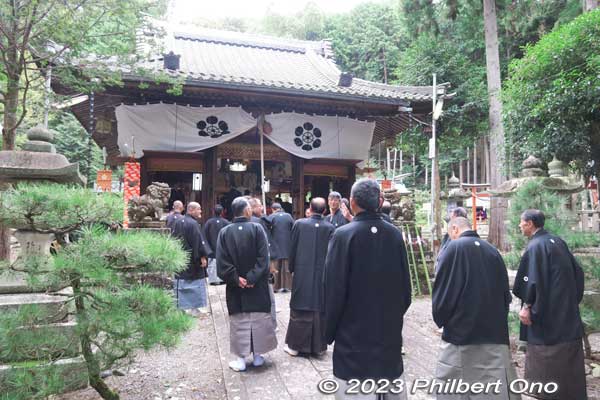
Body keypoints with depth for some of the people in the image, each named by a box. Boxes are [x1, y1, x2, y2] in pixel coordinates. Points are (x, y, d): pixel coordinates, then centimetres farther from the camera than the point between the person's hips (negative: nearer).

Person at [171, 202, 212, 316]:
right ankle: (197, 307, 5)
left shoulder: (178, 223, 10)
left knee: (181, 284, 13)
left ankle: (182, 307, 17)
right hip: (193, 262, -8)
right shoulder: (193, 224, -17)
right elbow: (199, 241, -21)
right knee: (196, 286, 1)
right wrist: (203, 256, -15)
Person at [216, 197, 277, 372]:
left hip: (235, 287, 2)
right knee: (259, 320, 13)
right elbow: (263, 257, -15)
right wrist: (252, 278, -13)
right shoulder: (257, 228, -9)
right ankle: (257, 355, 22)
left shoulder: (224, 232, -3)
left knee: (238, 323, 11)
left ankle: (240, 359, 15)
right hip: (257, 286, -1)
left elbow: (222, 261, -9)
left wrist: (236, 278, -8)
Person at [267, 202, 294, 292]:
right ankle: (287, 285, 13)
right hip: (288, 246, 2)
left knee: (276, 267, 7)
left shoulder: (271, 217, -7)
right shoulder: (288, 216, 0)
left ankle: (278, 286, 9)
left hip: (276, 246, -2)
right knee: (287, 267, 10)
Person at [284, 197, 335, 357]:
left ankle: (295, 345, 16)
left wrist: (291, 268, 12)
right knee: (320, 310, 9)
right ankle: (319, 346, 19)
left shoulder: (299, 224, -6)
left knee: (299, 310, 8)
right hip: (322, 274, 1)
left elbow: (292, 249, -1)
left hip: (302, 273, -1)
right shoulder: (330, 228, -5)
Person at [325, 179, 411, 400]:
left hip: (354, 334, -5)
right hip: (391, 332, 5)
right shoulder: (395, 234, -1)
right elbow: (405, 286, 5)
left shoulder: (343, 235, -14)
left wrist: (329, 332, -1)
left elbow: (334, 290, -13)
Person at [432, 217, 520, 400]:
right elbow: (506, 294, 11)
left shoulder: (453, 248, -9)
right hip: (495, 333, 5)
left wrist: (440, 320, 5)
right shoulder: (492, 250, 6)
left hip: (460, 333, -5)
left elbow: (441, 292, -11)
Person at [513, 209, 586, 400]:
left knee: (545, 361, 2)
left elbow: (532, 279, -23)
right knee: (569, 361, 16)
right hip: (568, 313, 8)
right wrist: (572, 300, 19)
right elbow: (577, 271, 14)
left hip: (546, 314, -8)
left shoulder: (535, 246, -16)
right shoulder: (558, 241, 8)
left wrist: (527, 306, -14)